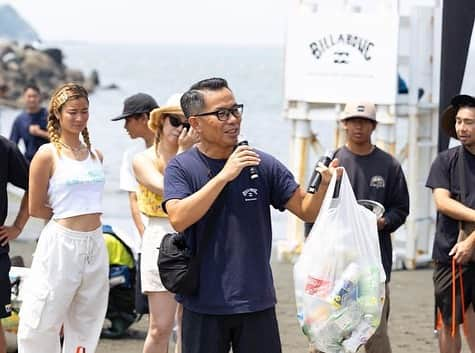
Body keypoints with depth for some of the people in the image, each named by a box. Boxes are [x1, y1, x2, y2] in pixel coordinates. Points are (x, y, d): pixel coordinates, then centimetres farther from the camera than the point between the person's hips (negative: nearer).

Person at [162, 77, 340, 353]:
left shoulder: (263, 165, 3)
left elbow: (307, 210, 5)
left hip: (257, 303, 2)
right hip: (204, 306, -1)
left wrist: (325, 185, -17)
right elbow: (179, 218, -19)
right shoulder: (181, 168, -2)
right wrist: (224, 175, -23)